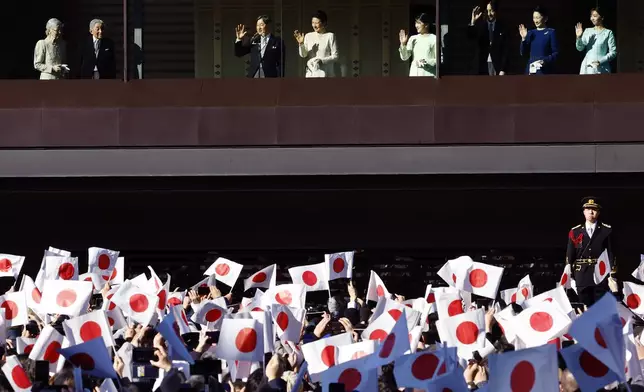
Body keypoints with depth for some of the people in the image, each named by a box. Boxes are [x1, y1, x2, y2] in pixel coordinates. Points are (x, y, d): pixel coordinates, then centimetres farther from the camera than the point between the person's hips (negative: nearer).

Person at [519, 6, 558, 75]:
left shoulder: (551, 32, 0)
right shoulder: (531, 33, 14)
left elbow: (556, 53, -3)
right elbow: (523, 53, 11)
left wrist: (545, 61, -18)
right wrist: (523, 38, -3)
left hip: (545, 71, -5)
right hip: (531, 70, 5)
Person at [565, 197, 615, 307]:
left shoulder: (606, 230, 3)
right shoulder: (575, 232, 8)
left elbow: (611, 252, 0)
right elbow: (569, 255, 8)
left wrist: (613, 272, -7)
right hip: (582, 276, 2)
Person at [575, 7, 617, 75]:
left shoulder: (608, 33, 1)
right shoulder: (587, 31, 13)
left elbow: (613, 52, -3)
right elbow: (580, 48, 8)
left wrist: (600, 61, -15)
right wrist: (578, 37, -11)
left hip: (601, 69, -4)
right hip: (587, 68, 4)